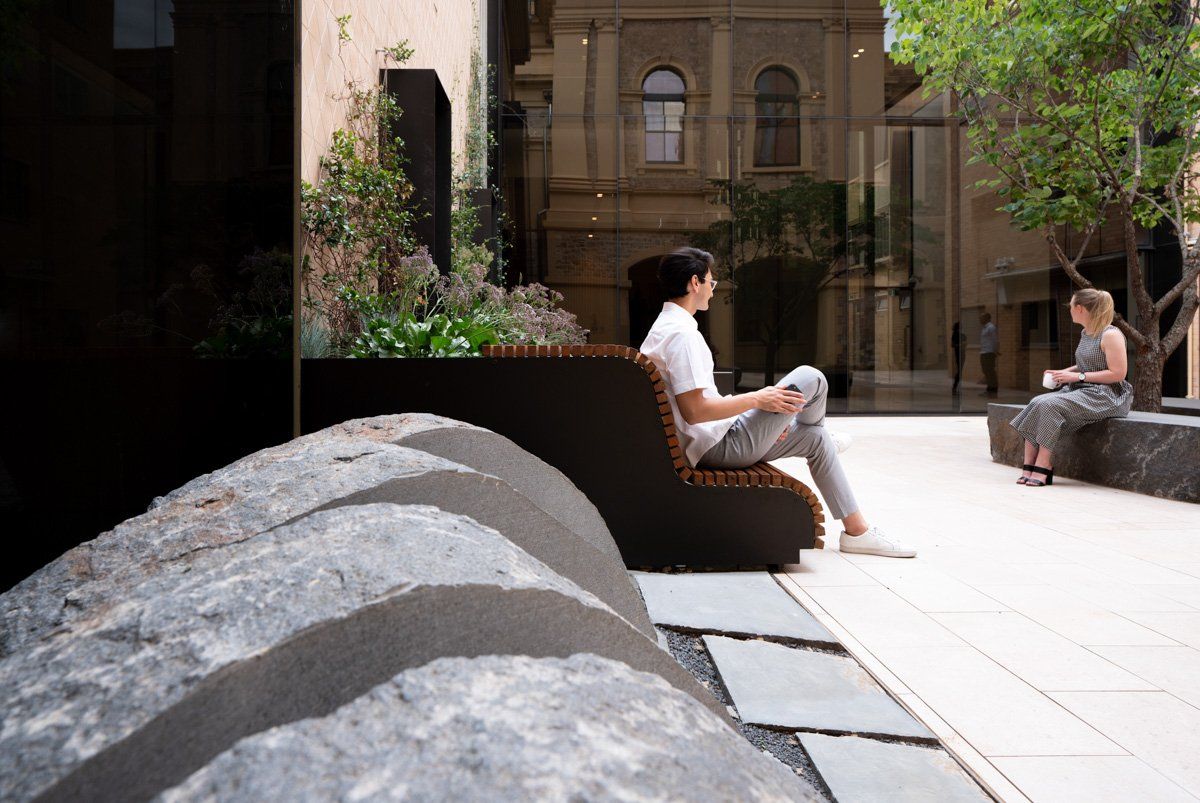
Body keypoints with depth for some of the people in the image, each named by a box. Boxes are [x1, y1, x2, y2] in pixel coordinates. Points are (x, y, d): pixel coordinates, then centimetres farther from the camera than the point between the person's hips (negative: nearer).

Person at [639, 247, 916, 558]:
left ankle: (856, 530, 24)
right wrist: (758, 399, -16)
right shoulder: (682, 334, -20)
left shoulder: (663, 328, 14)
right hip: (720, 446, -11)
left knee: (816, 438, 15)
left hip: (705, 447, 11)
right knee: (810, 378, -7)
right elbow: (695, 411, -28)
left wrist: (763, 422, 14)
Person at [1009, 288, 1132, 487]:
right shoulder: (1085, 334, 17)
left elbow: (1118, 374, -17)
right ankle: (1028, 467, -21)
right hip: (1081, 390, 9)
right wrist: (1065, 372, 10)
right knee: (1036, 403, -16)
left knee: (1049, 405, -29)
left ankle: (1043, 467, -25)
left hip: (1105, 396, -9)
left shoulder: (1111, 335, -11)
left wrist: (1078, 376, -17)